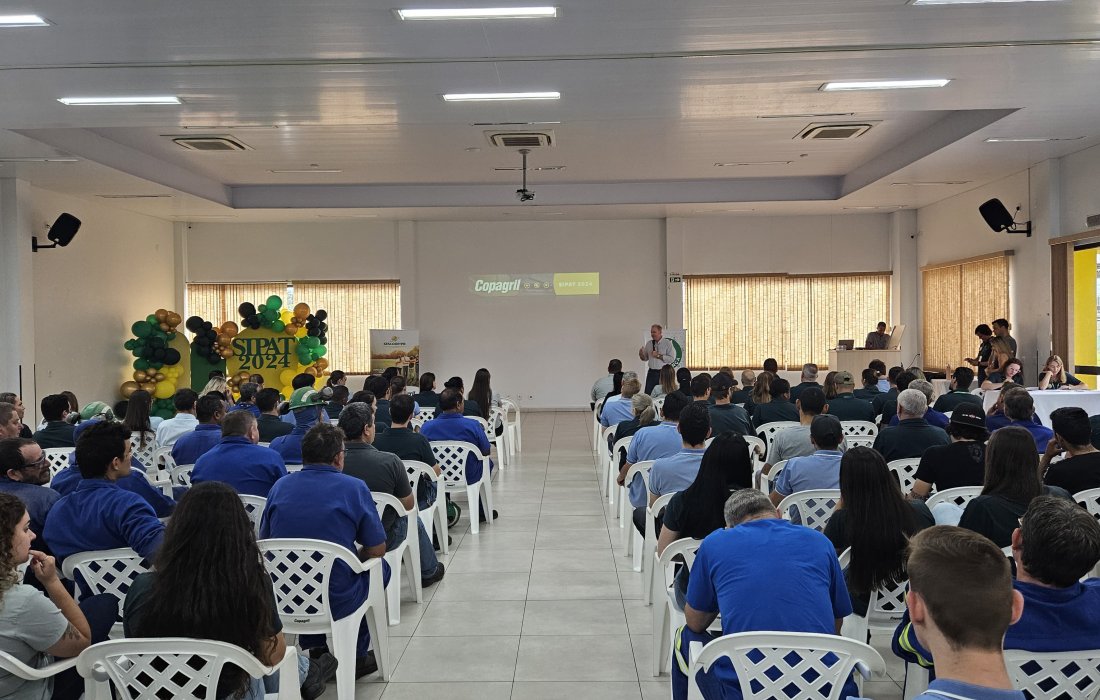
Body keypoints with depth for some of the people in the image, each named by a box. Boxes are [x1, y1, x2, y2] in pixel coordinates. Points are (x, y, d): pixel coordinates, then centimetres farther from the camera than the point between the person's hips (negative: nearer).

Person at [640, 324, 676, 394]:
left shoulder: (667, 343, -4)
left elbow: (671, 358, -13)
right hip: (651, 372, 4)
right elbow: (645, 358, 17)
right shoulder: (649, 344, 10)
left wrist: (658, 356, -17)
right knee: (648, 394, 1)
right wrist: (641, 354, -4)